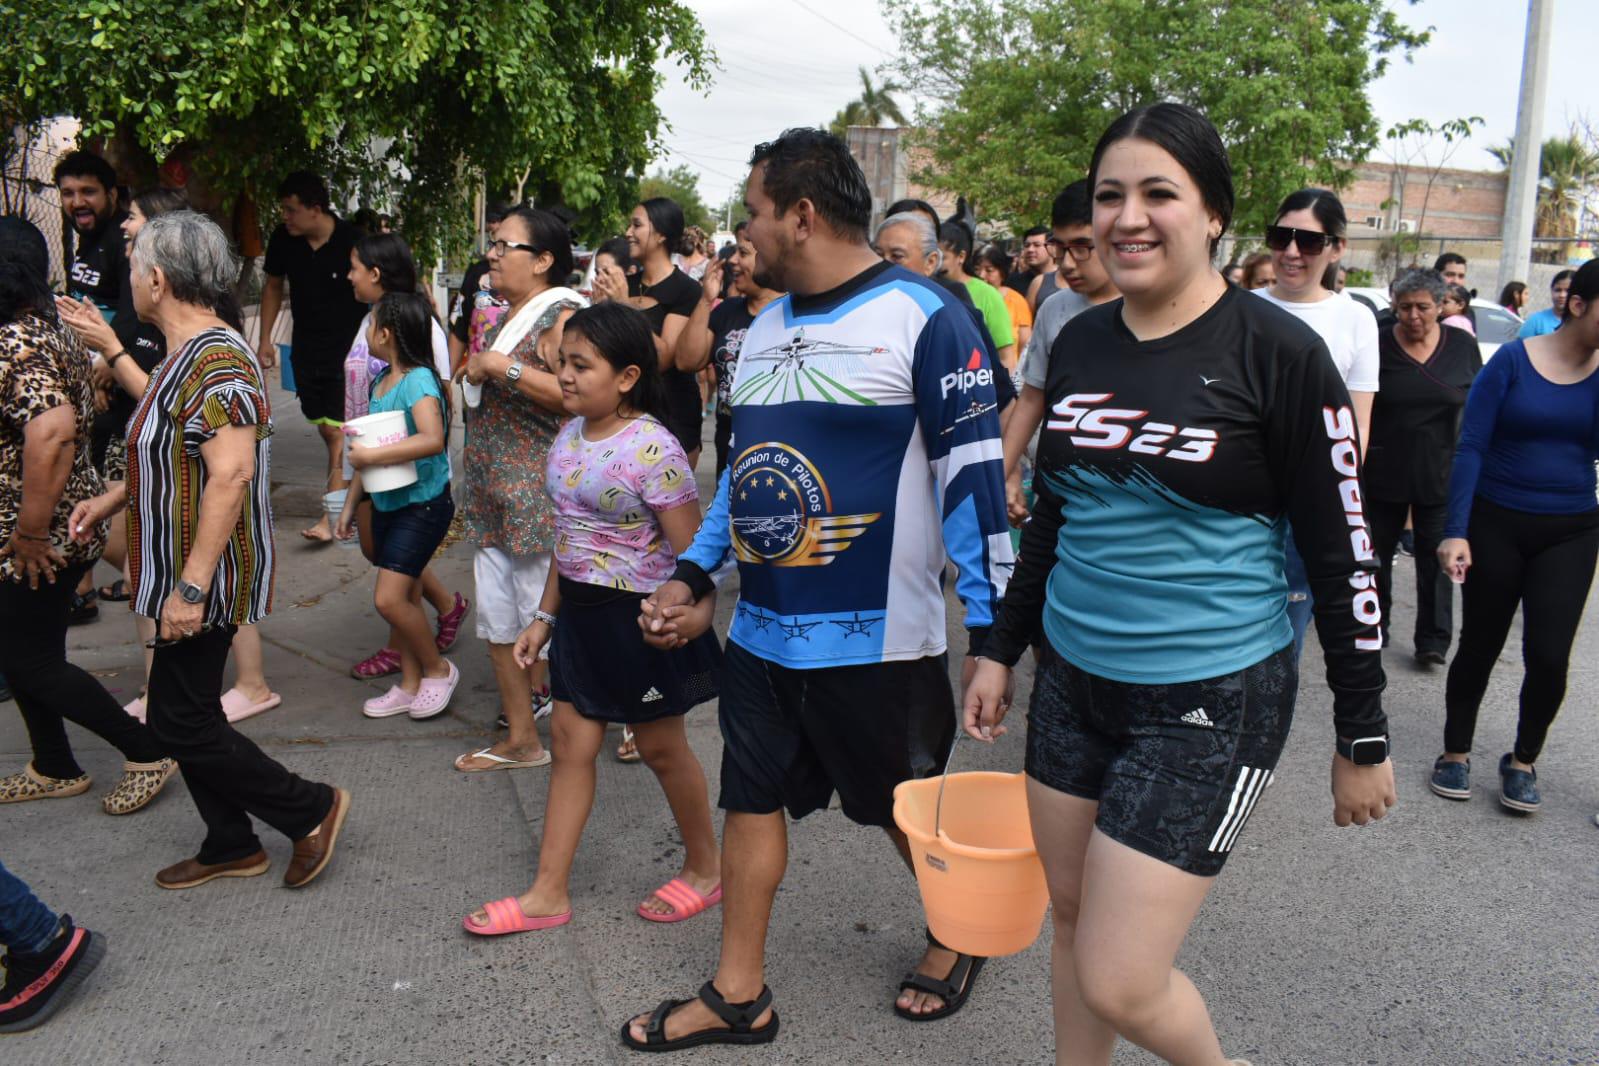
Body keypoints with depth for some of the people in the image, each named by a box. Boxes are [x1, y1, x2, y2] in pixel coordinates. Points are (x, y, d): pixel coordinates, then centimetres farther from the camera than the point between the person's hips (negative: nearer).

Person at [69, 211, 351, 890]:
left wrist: (191, 587, -31)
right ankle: (231, 848, 30)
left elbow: (230, 475, -30)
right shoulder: (185, 355, 12)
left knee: (179, 725, -2)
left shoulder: (217, 361, -21)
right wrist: (112, 499, 20)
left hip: (203, 584, -10)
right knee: (188, 718, 16)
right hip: (182, 577, 10)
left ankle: (311, 809, 11)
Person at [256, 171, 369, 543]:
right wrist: (265, 338, 10)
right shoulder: (283, 239, -2)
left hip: (348, 349, -5)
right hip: (305, 349, 5)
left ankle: (331, 518, -9)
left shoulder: (352, 242, -16)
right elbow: (273, 285, 13)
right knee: (325, 428, 10)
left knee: (338, 431, -9)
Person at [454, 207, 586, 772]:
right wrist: (475, 371, 12)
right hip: (492, 494, 10)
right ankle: (520, 740, 24)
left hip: (539, 497, -9)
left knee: (542, 625, -2)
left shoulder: (561, 315, -13)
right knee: (498, 621, 13)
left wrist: (505, 368, -23)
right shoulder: (502, 317, 16)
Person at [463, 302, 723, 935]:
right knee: (570, 743, 12)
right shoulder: (570, 436, 3)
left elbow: (692, 555, -19)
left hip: (638, 617, -7)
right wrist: (546, 617, 15)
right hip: (579, 613, 7)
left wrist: (675, 625, -18)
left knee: (661, 748, 9)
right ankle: (548, 894, 23)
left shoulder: (650, 448, -21)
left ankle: (705, 868, 32)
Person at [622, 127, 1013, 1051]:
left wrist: (992, 629, -16)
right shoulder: (764, 329, 11)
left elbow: (973, 476, -14)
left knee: (909, 809, 12)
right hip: (762, 629, 7)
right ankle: (739, 995, 28)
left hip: (880, 637, -6)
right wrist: (694, 575, 12)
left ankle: (959, 939, 40)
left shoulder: (923, 317, -12)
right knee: (752, 800, 13)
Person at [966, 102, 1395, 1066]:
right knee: (1072, 915, 16)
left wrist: (1364, 739, -5)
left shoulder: (1280, 354, -12)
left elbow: (1344, 554, -8)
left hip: (1213, 700, -5)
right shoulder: (1079, 343, 4)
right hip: (1074, 681, 6)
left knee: (1118, 982, -3)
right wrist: (1001, 649, 15)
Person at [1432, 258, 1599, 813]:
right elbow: (1470, 449, -9)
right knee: (1480, 644, 8)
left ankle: (1522, 761, 19)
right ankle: (1455, 753, 25)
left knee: (1549, 655, -4)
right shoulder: (1512, 361, -7)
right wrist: (1456, 531, -15)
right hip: (1497, 523, -2)